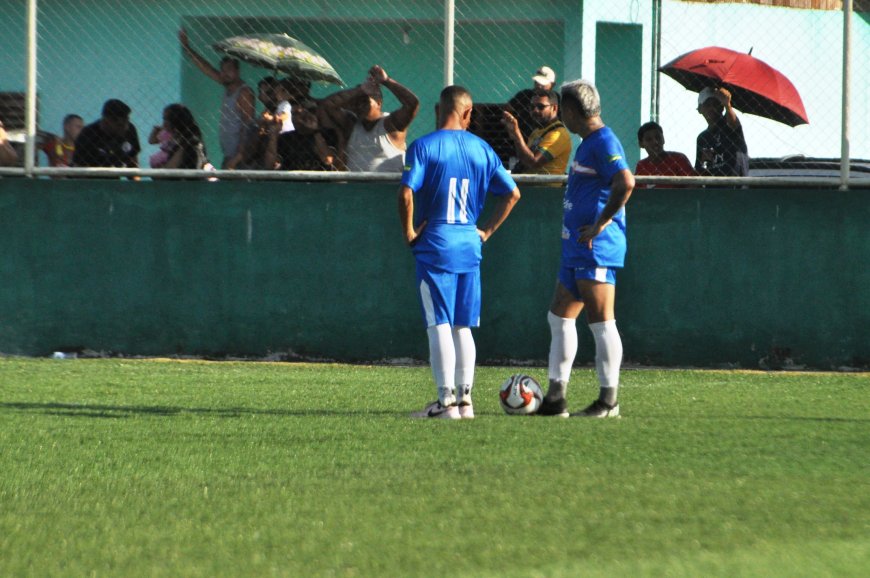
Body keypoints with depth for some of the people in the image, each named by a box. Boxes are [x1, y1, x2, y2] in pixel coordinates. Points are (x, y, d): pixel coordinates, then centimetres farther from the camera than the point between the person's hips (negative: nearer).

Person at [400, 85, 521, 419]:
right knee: (463, 327, 12)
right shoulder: (482, 149, 7)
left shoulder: (423, 147, -7)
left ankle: (446, 401, -5)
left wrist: (408, 231, -5)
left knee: (439, 325, -3)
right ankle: (465, 399, 11)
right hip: (470, 244, 4)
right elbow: (512, 194, 10)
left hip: (434, 244, -4)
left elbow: (406, 193, -18)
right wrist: (487, 231, 14)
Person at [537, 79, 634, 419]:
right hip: (576, 250, 11)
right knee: (559, 318, 11)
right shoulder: (588, 143, 18)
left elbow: (626, 183, -27)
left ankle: (608, 401, -2)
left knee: (601, 323, -6)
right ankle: (555, 398, 14)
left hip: (596, 249, -11)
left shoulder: (603, 142, -14)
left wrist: (601, 224, -21)